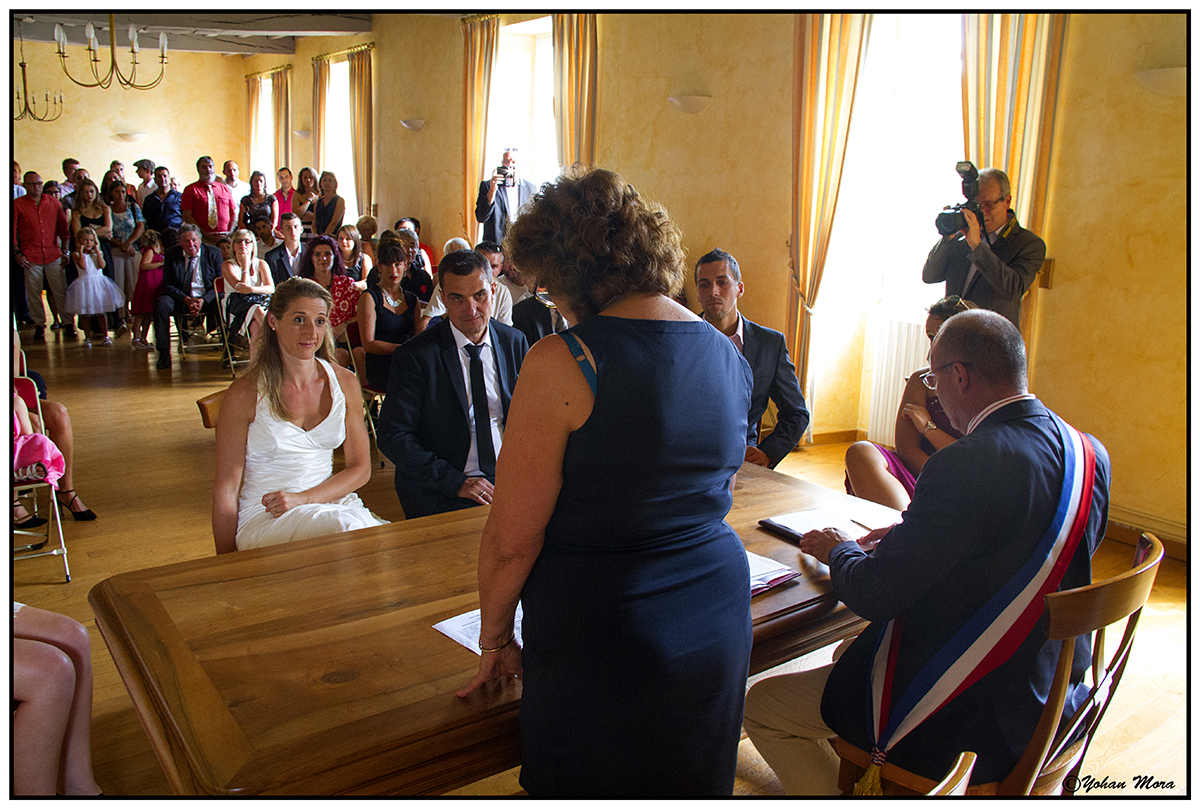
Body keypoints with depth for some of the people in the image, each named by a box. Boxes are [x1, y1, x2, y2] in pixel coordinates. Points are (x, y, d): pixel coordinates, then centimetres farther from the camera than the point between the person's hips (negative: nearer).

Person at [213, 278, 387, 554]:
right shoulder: (245, 393, -8)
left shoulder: (345, 383, 3)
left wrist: (304, 498, -10)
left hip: (331, 500, 4)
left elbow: (360, 468, 7)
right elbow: (226, 489, -4)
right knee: (347, 526, -34)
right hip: (263, 517, -3)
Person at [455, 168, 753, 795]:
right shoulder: (729, 356, 1)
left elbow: (512, 540, -16)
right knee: (691, 787, 26)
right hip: (719, 621, 6)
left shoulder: (562, 362, -21)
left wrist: (494, 641, 0)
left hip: (601, 643, -6)